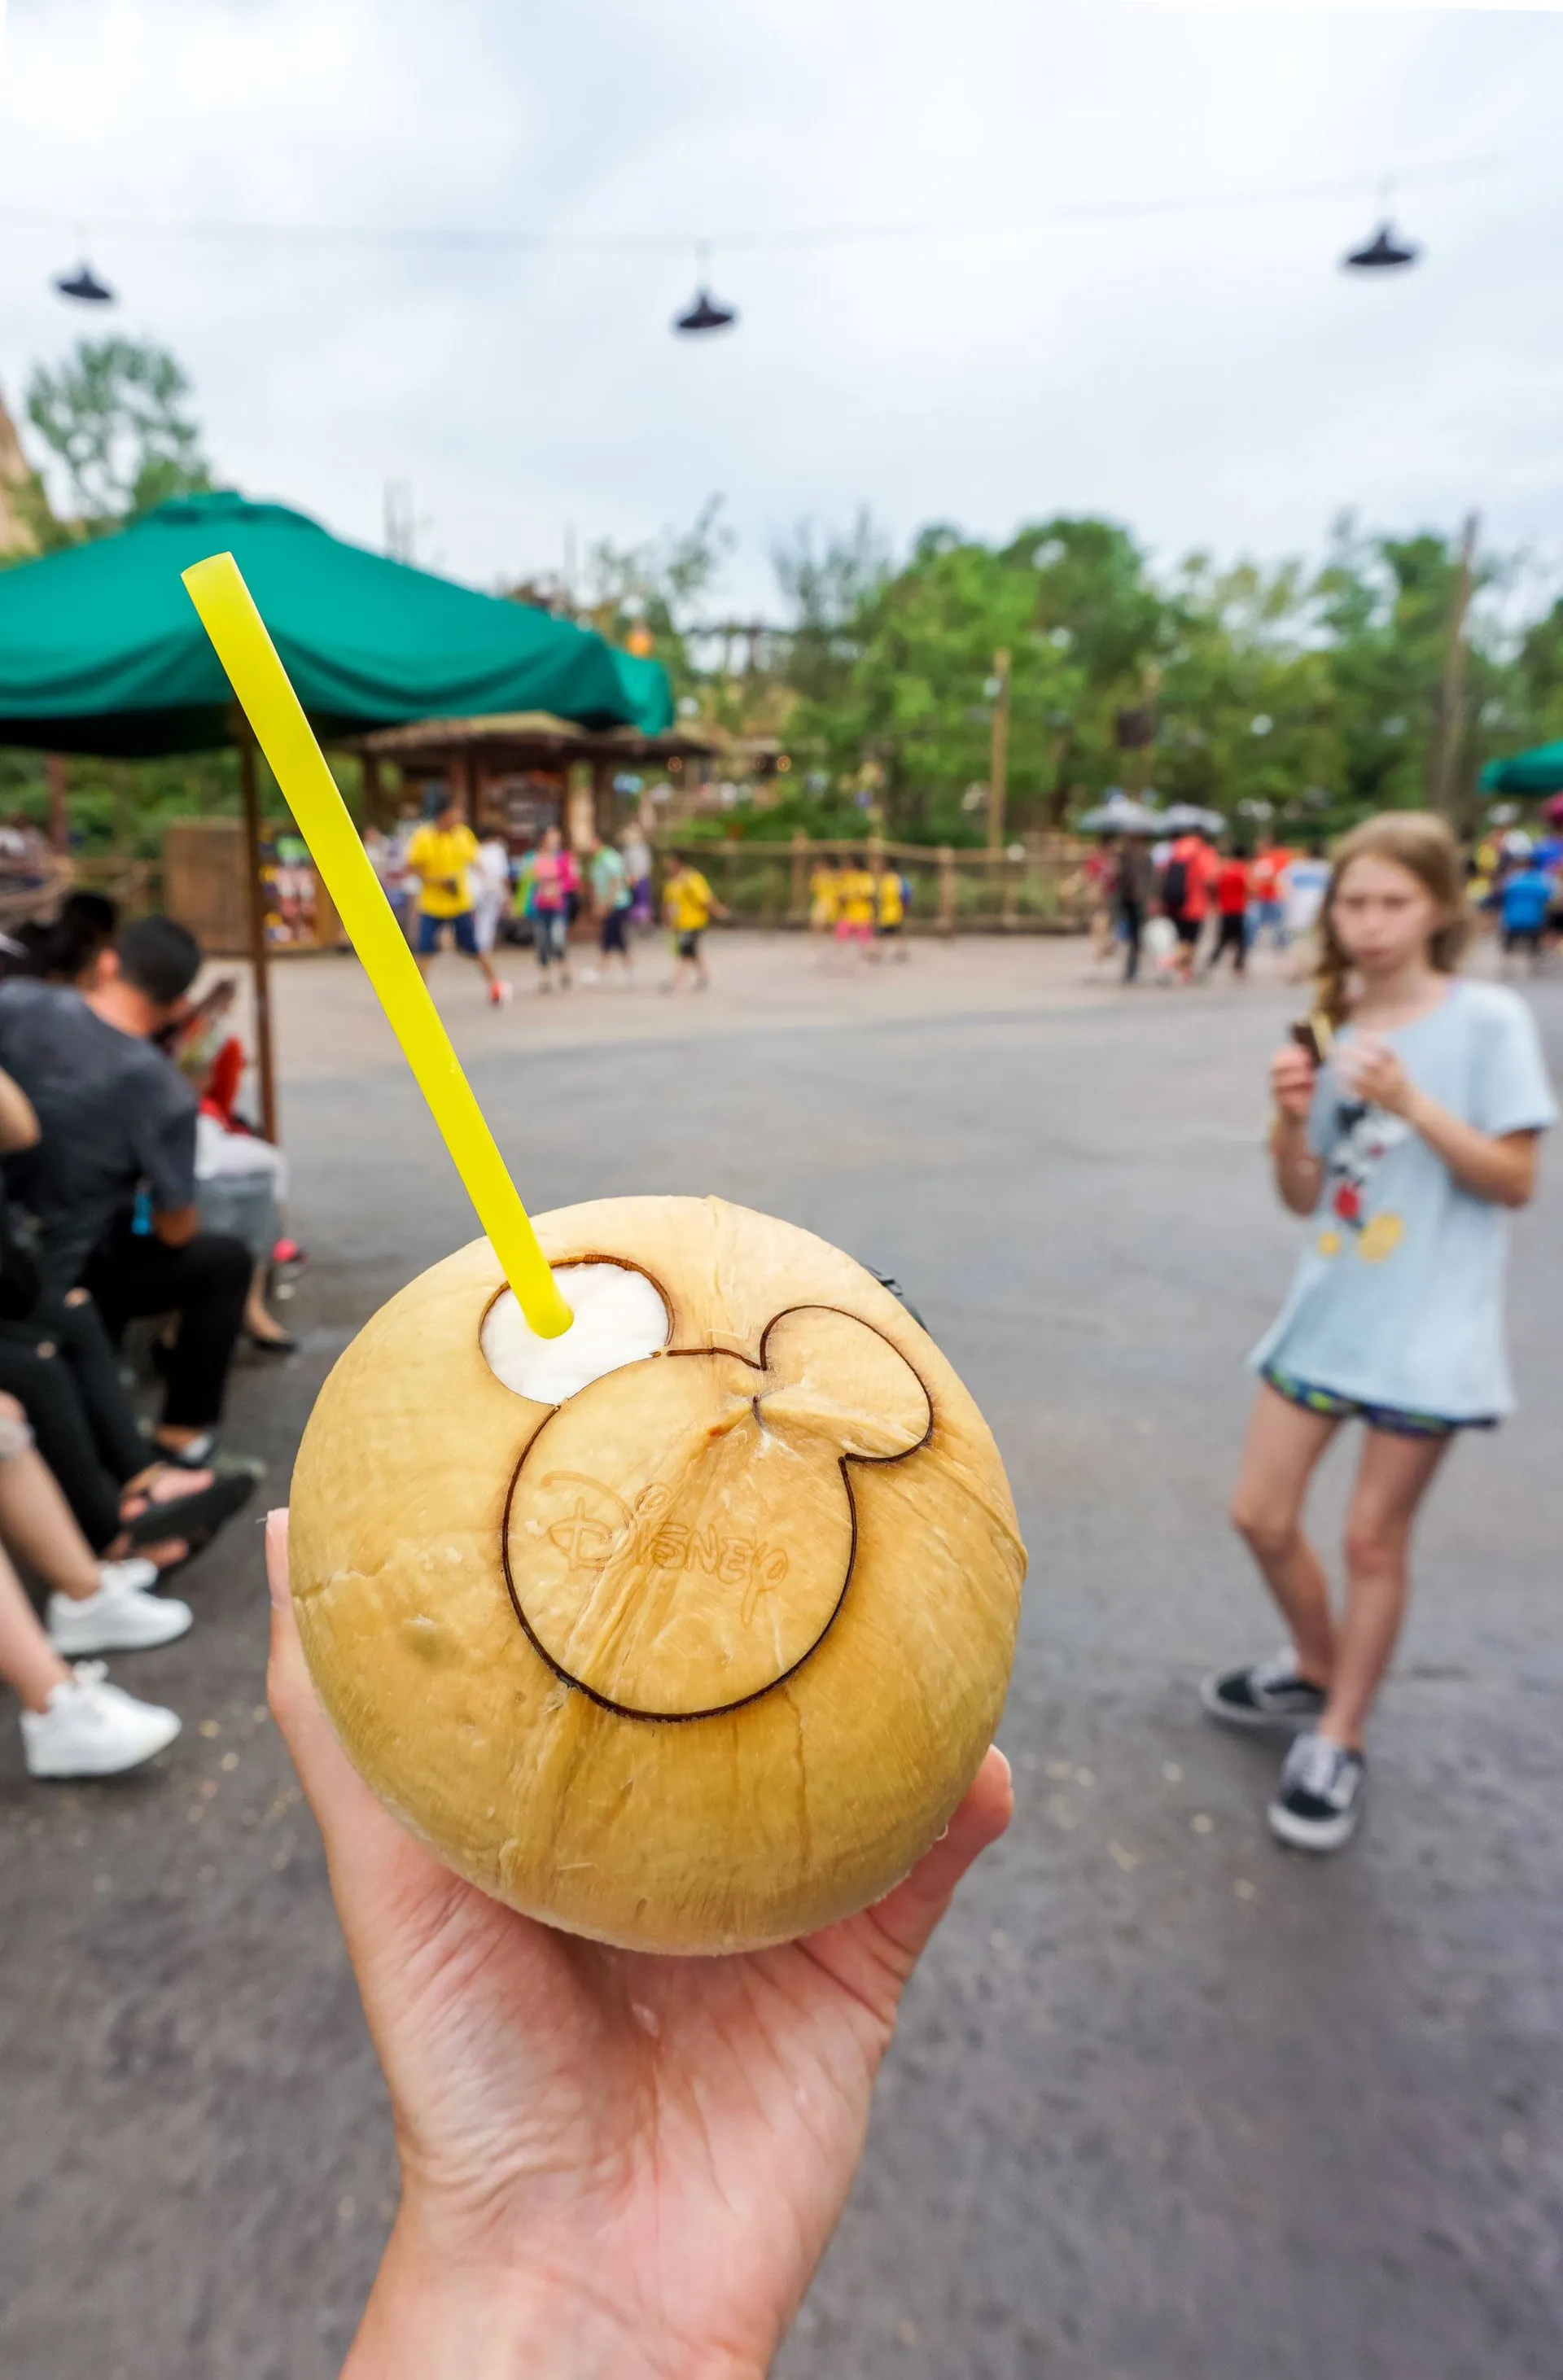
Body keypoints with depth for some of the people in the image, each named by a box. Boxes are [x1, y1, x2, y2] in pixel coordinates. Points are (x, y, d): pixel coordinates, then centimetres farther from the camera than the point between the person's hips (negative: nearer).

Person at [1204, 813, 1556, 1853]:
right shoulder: (1338, 1029, 6)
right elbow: (1304, 1197, 7)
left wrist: (1411, 1102, -23)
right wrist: (1293, 1116, -11)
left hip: (1428, 1328, -5)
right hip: (1331, 1307, 5)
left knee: (1374, 1539, 5)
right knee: (1263, 1514, 10)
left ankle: (1339, 1744, 25)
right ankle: (1318, 1670, 38)